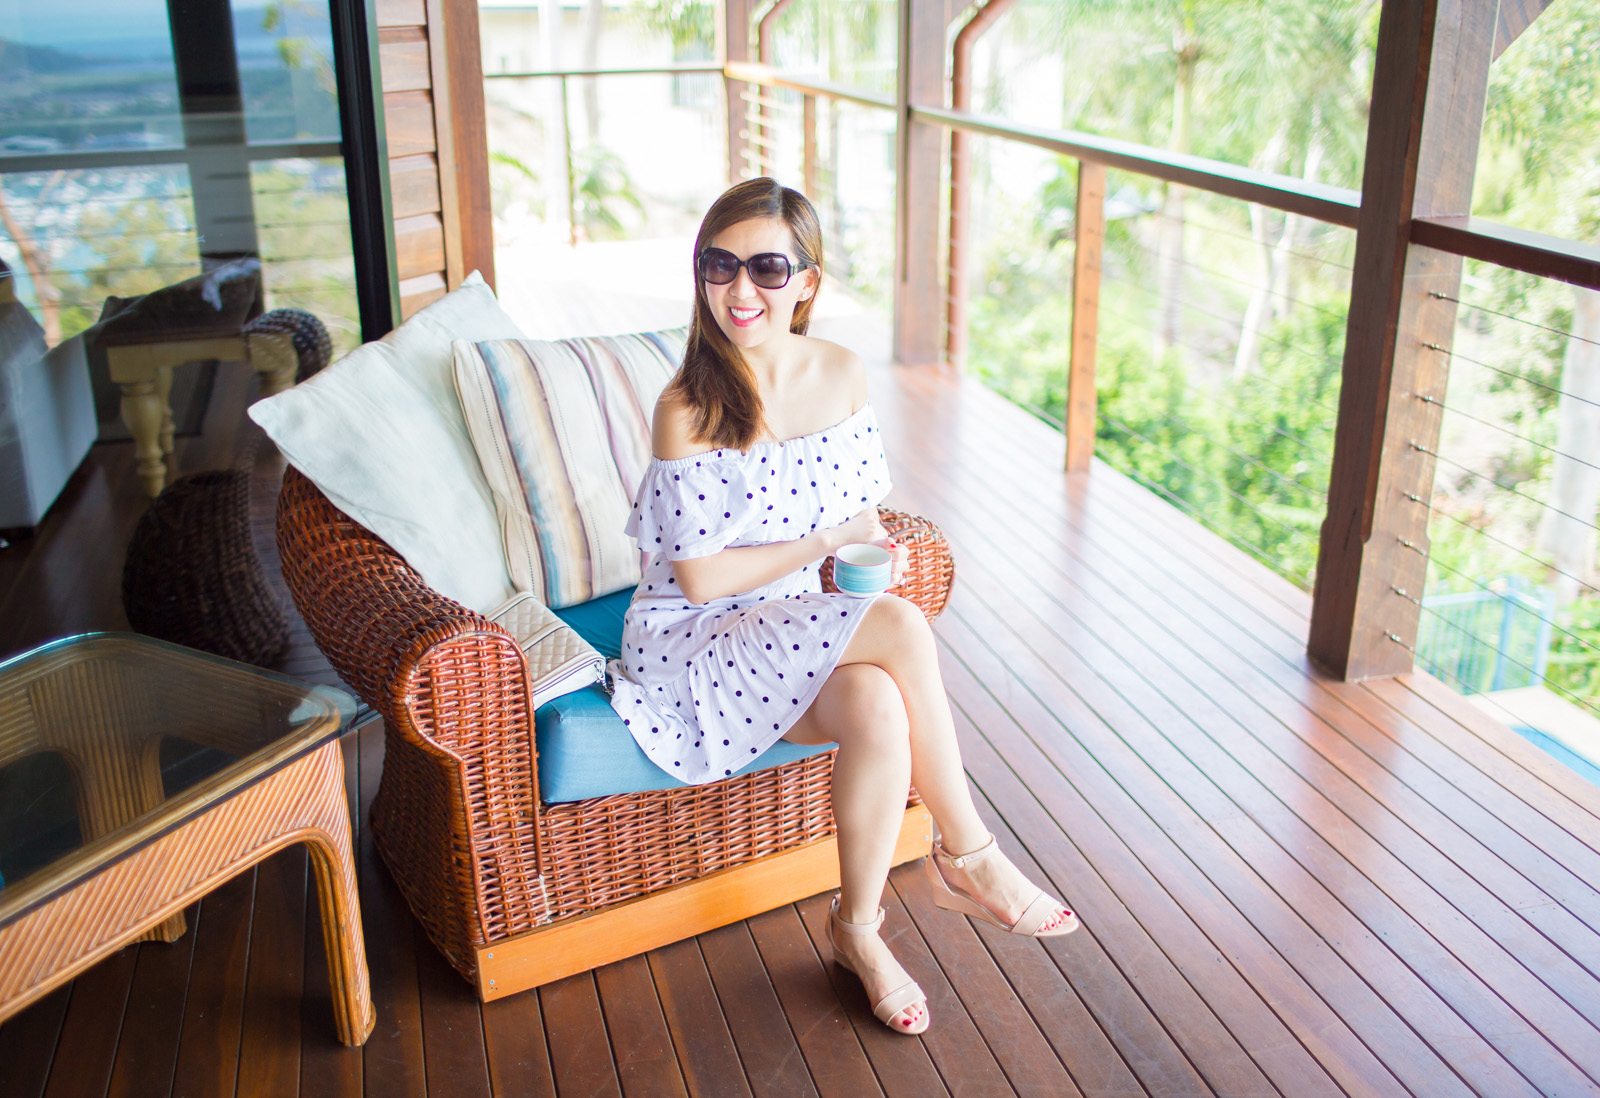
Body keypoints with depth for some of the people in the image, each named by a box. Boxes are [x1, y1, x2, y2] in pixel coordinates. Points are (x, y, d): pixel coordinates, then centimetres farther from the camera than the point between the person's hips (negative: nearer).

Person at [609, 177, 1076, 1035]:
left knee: (879, 711, -31)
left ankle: (858, 929, -7)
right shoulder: (687, 409, -16)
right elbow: (699, 578, -16)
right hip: (693, 644, -5)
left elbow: (859, 512, 12)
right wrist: (828, 542, -15)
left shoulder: (841, 374, 1)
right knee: (901, 628, -28)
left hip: (799, 628, 5)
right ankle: (967, 855, -9)